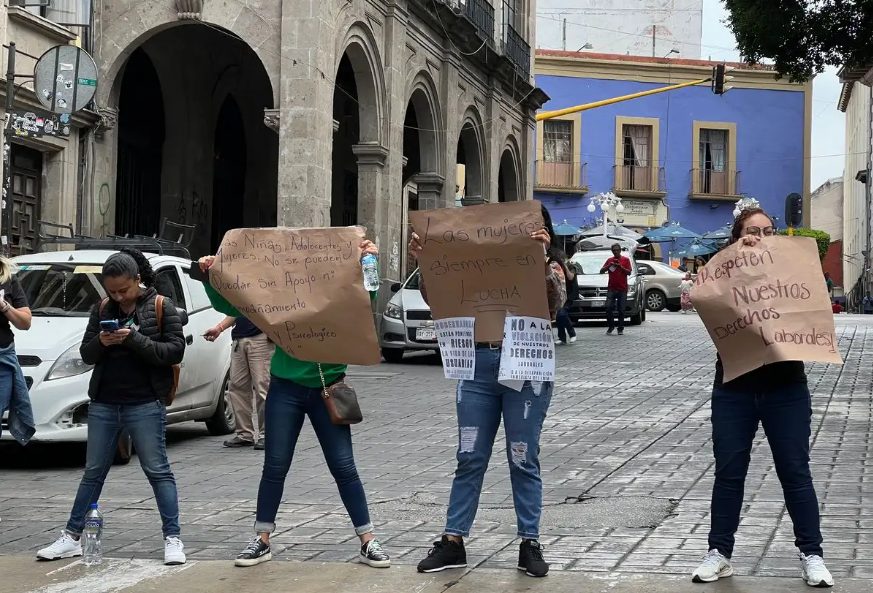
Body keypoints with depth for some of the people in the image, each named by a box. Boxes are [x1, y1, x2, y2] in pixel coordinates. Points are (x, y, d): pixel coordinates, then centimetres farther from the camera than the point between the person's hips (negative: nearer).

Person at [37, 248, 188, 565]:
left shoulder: (160, 307, -4)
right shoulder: (102, 309, 8)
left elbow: (175, 350, -11)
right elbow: (85, 354, 10)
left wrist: (135, 340, -21)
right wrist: (101, 343, -12)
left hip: (145, 405, -4)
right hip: (103, 405, 4)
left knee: (158, 471, -2)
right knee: (93, 472, 11)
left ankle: (173, 539, 1)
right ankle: (72, 538, 16)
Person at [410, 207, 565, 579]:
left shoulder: (548, 271, 5)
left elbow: (554, 303, -16)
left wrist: (541, 258, -28)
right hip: (478, 366, 3)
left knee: (523, 461, 3)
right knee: (469, 459, 6)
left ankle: (530, 544, 11)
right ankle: (453, 542, 10)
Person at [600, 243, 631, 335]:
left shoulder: (625, 260, 5)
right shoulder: (609, 260, 12)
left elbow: (629, 272, -2)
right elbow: (601, 271, 8)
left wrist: (620, 266, -14)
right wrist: (609, 265, -7)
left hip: (622, 289, -2)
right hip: (611, 288, 2)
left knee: (621, 310, 0)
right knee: (608, 308, -9)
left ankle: (620, 328, 8)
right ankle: (611, 326, 6)